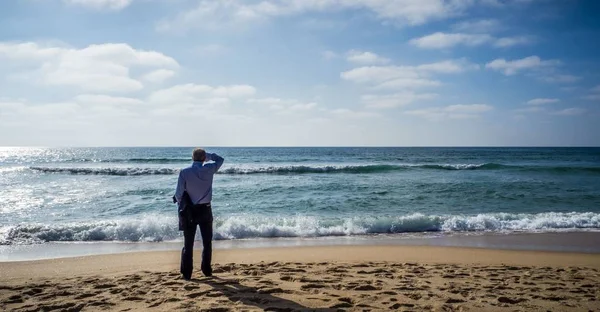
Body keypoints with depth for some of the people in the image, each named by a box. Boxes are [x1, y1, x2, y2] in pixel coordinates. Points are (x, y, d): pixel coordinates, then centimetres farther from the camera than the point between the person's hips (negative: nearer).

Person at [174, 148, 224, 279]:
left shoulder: (184, 172, -10)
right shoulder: (209, 169, -7)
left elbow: (179, 194, -8)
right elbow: (220, 159, 14)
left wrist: (181, 204, 10)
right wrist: (207, 155, 13)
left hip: (190, 211, 0)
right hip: (205, 210, 1)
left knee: (188, 243, 7)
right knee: (207, 242, 14)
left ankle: (186, 273, 9)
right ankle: (207, 270, 18)